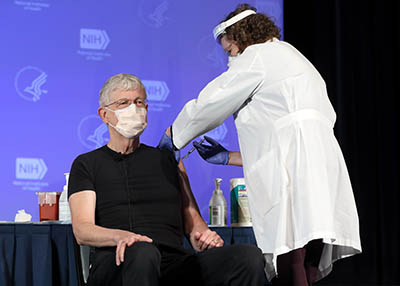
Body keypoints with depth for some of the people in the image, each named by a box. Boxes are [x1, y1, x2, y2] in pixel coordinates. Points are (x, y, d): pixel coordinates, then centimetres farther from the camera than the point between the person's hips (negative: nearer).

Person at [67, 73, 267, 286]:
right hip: (117, 265, -3)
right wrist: (121, 237, -21)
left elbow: (192, 221, 23)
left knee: (250, 256, -26)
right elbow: (82, 230, 2)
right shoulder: (87, 164, 17)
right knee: (142, 252, -42)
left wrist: (203, 237, -4)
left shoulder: (168, 159, 27)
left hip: (174, 263, 3)